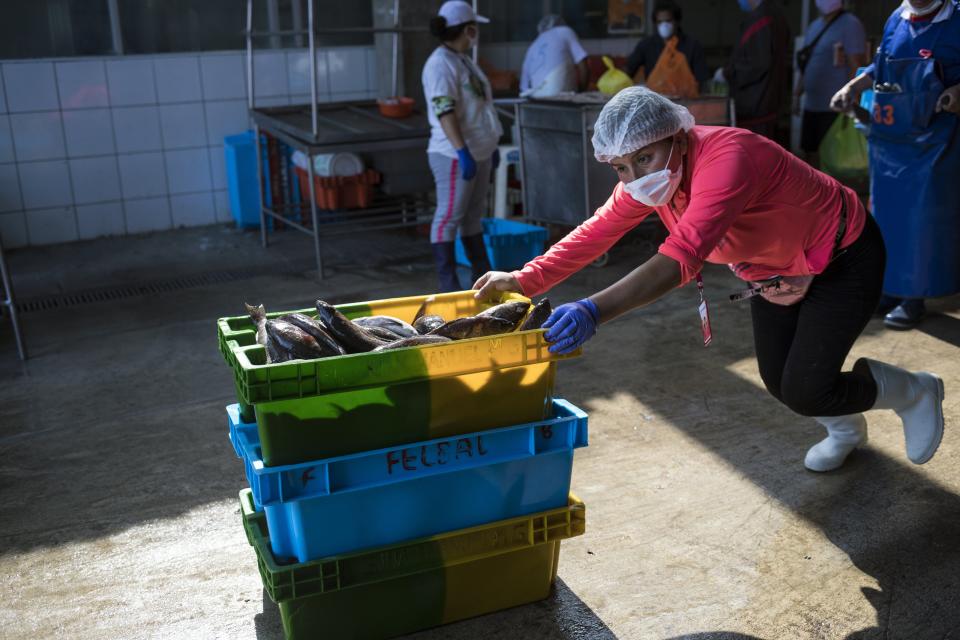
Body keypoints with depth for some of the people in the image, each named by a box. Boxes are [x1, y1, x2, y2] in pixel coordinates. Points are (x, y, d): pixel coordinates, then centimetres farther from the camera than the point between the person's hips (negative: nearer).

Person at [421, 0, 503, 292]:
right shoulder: (440, 63, -14)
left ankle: (483, 274, 23)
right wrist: (463, 152, -27)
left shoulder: (463, 60, 15)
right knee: (449, 216, -3)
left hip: (479, 152, 10)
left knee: (473, 215, 15)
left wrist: (491, 145, 21)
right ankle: (448, 281, 3)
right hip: (455, 156, -10)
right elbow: (445, 112, -22)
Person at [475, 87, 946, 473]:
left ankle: (914, 391, 20)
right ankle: (845, 430, 46)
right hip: (773, 272, 8)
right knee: (777, 381, 11)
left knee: (805, 392, -11)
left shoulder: (725, 158, -40)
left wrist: (595, 312, -62)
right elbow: (596, 232, -16)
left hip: (844, 260, -8)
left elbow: (681, 256, -52)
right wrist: (525, 279, -29)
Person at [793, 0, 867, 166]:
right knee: (811, 154, 12)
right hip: (811, 106, 8)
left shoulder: (850, 25, -8)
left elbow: (856, 66, -13)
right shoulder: (814, 26, 16)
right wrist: (797, 94, 18)